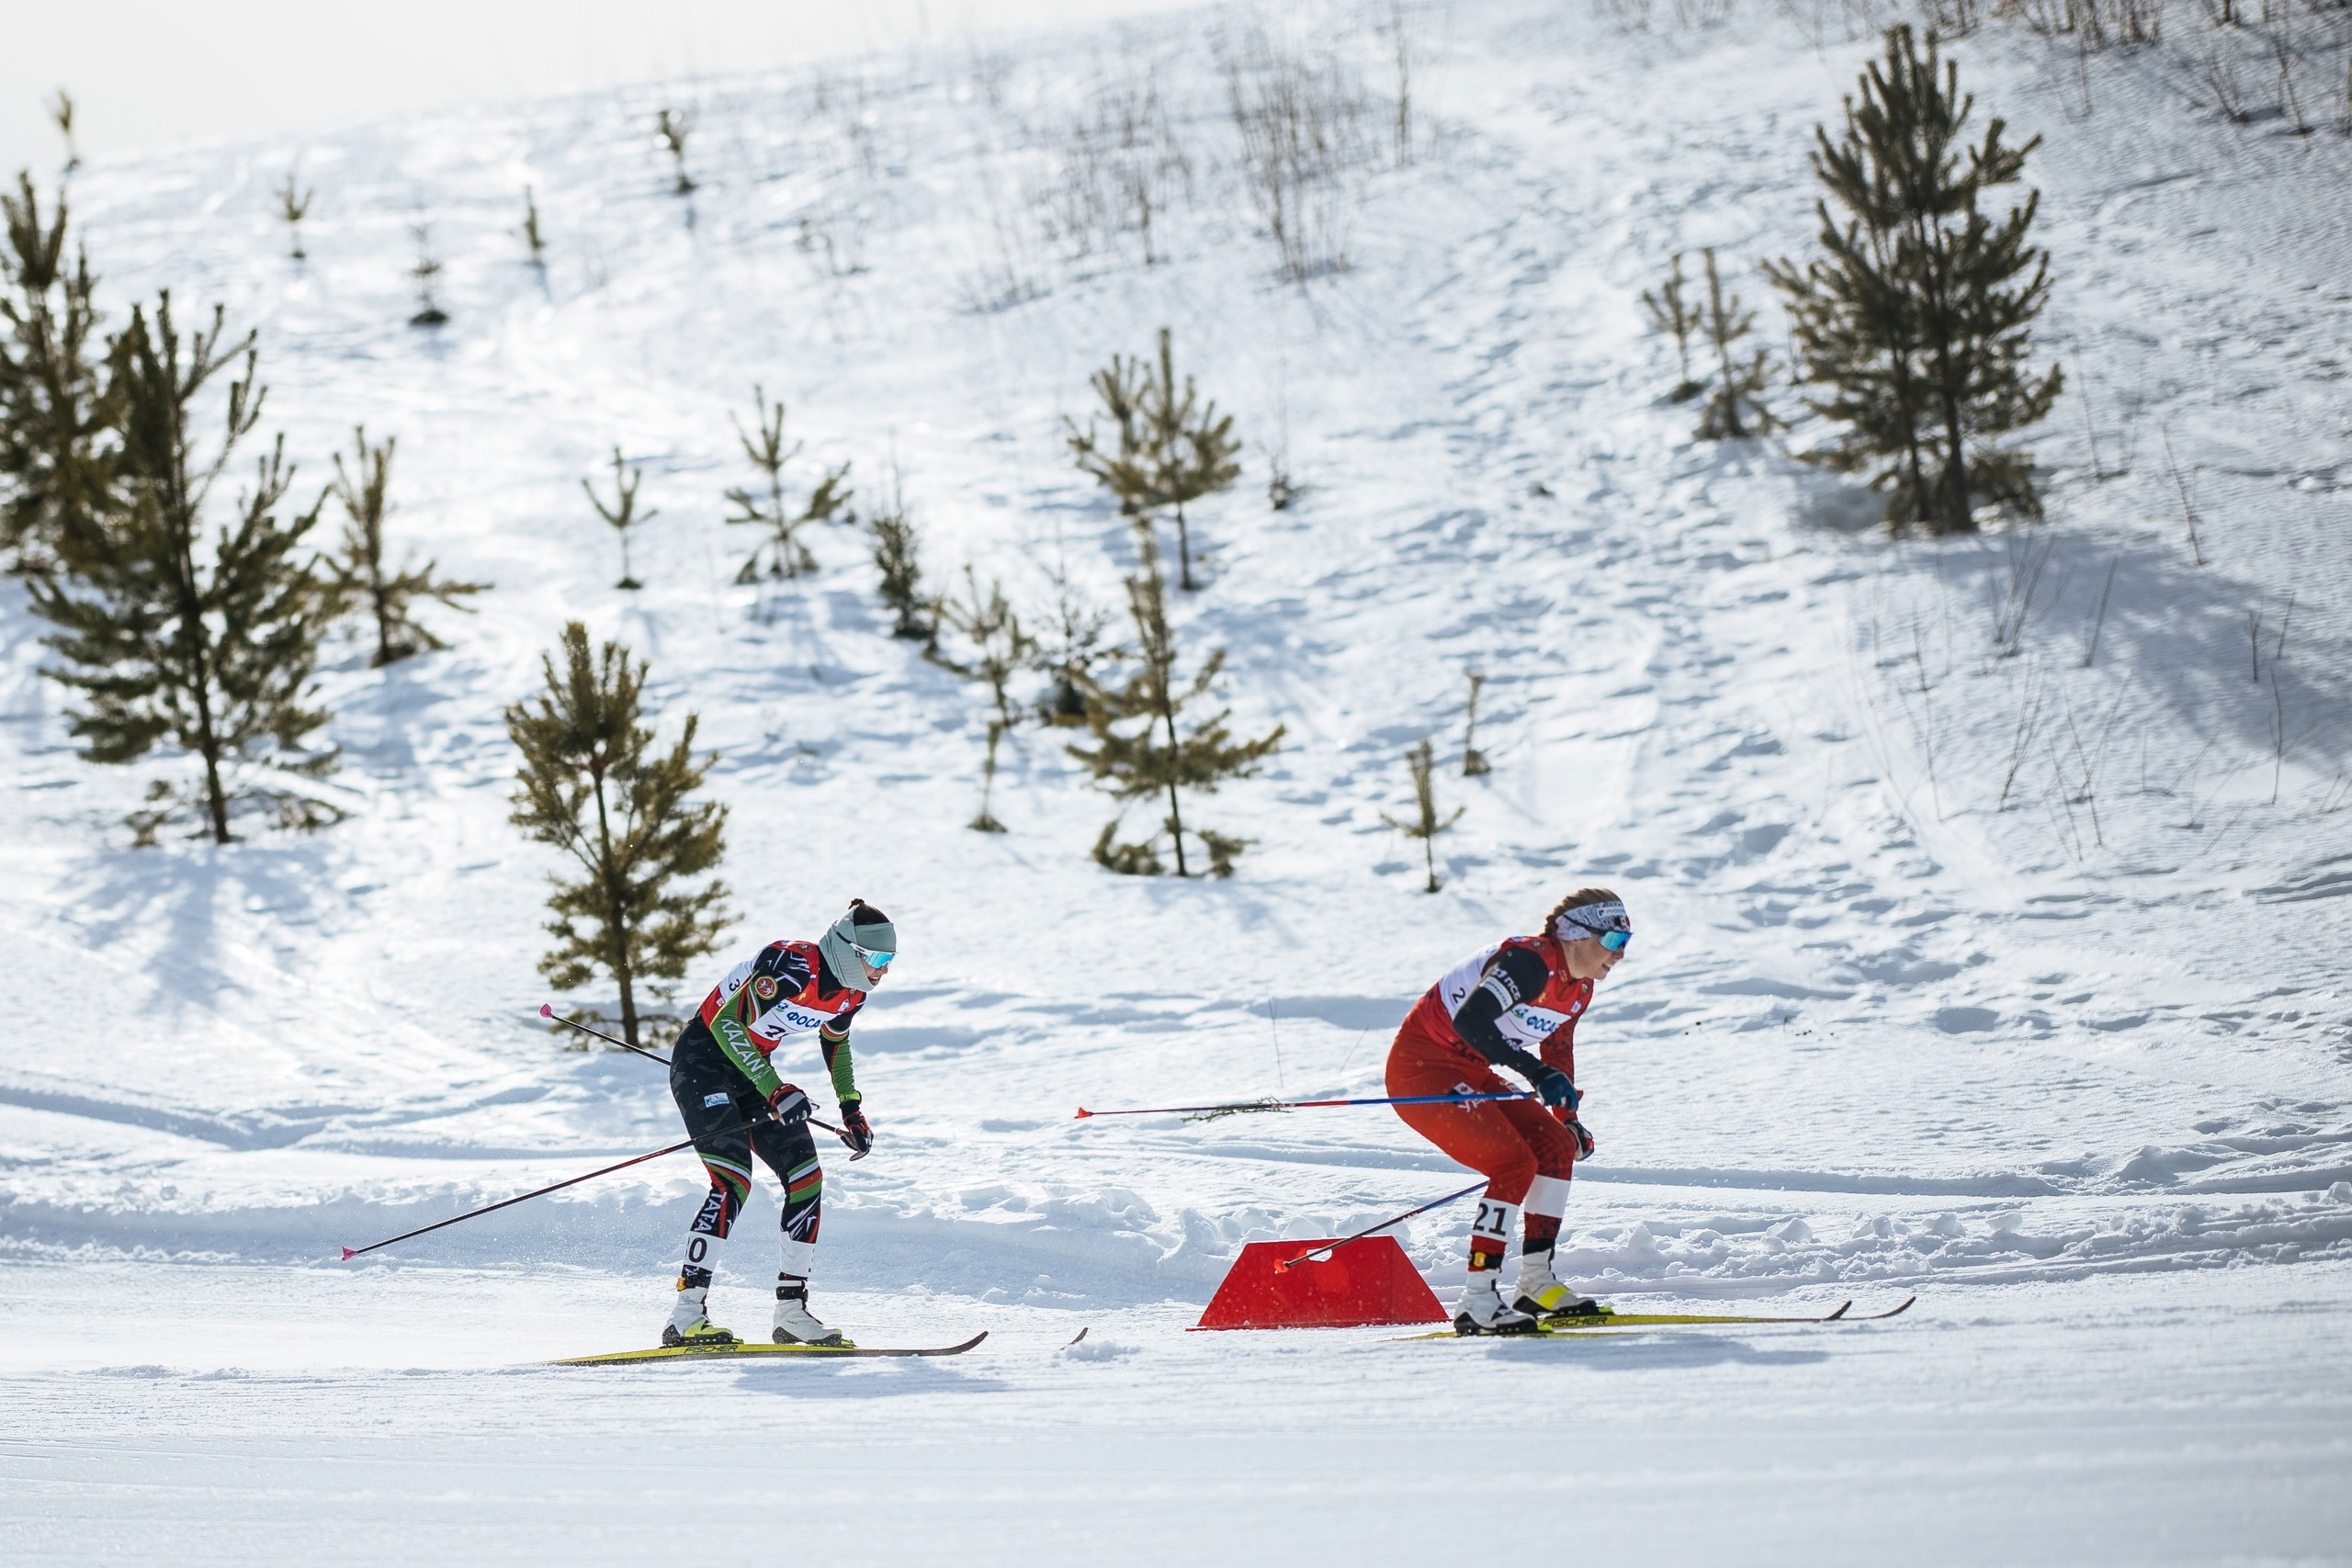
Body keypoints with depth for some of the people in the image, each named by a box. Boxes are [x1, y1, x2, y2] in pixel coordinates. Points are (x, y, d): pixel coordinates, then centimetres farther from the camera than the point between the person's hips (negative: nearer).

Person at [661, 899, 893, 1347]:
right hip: (702, 1061, -9)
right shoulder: (792, 966, -28)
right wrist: (774, 1089, -36)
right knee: (733, 1181, -22)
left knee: (807, 1179, -1)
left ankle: (791, 1310, 6)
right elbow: (726, 1023, -31)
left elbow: (835, 1042, 20)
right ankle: (687, 1316, -25)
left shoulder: (851, 992, -2)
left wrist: (852, 1110, 14)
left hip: (752, 1070, 9)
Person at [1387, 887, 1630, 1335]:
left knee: (1556, 1145, 4)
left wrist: (1569, 1120, 26)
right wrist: (1536, 1073, -41)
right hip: (1422, 1067, -10)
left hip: (1469, 1073, 10)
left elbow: (1557, 1051, 24)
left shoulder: (1577, 989, 6)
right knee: (1515, 1163, -19)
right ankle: (1477, 1302, -20)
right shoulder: (1529, 962, -24)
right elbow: (1470, 1021, -37)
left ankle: (1535, 1284, 9)